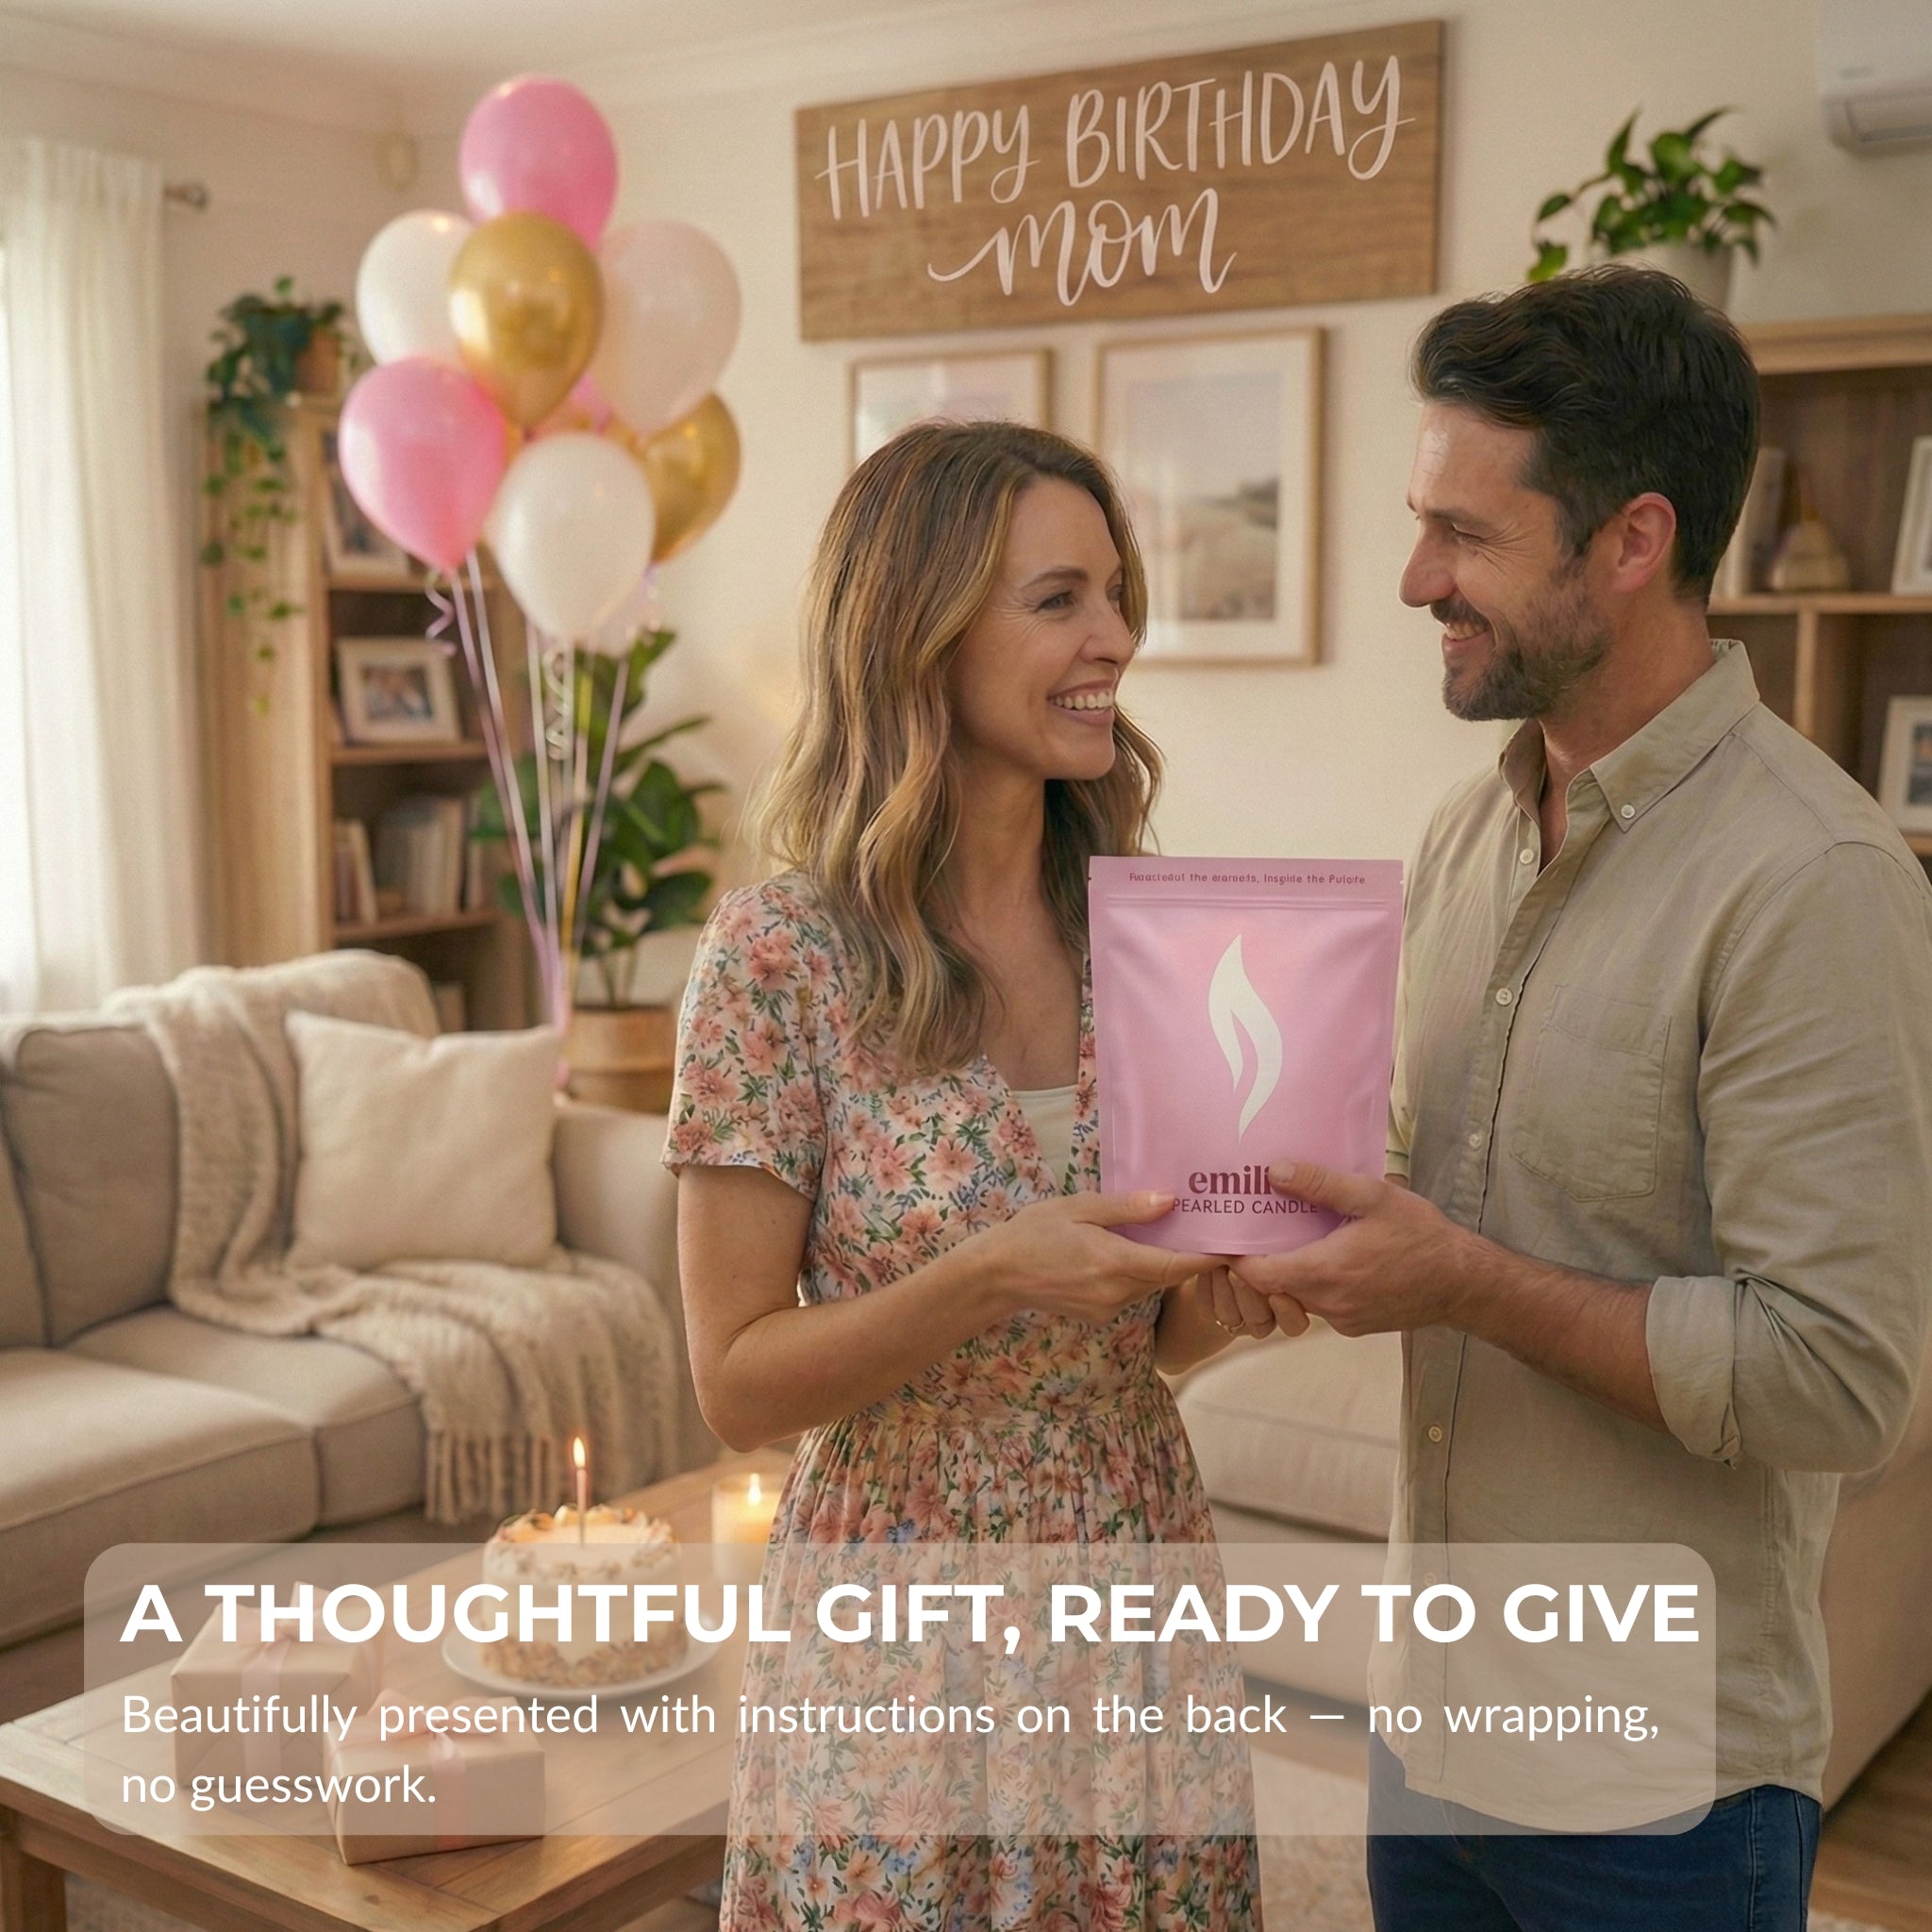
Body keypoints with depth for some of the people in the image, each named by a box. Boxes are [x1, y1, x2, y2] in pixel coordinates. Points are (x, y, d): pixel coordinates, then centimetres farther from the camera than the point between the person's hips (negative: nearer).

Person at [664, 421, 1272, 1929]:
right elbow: (738, 1380, -12)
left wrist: (1237, 1272, -15)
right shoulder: (785, 953, -16)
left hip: (1143, 1566, 4)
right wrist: (986, 1276, -26)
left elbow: (1162, 1333, 7)